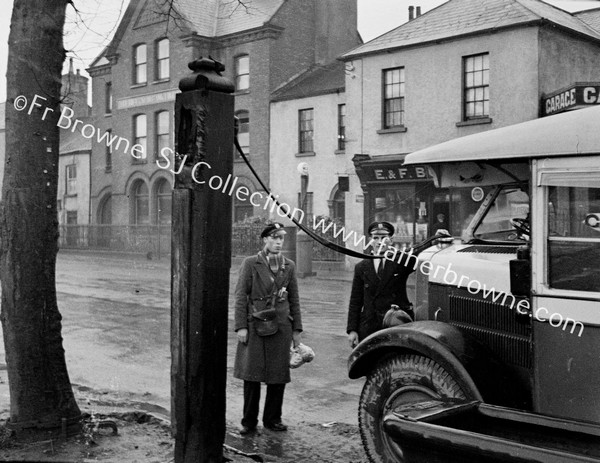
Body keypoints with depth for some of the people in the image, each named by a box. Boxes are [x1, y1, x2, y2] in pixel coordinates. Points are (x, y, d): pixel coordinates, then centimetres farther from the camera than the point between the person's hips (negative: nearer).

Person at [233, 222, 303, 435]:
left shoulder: (289, 266, 8)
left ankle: (272, 419, 21)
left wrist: (296, 329, 8)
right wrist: (241, 326, -9)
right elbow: (240, 296, -3)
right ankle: (249, 422, 12)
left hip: (281, 326, 3)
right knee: (251, 374, 0)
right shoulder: (251, 263, -1)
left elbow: (294, 299, 11)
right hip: (255, 325, -3)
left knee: (279, 375, 6)